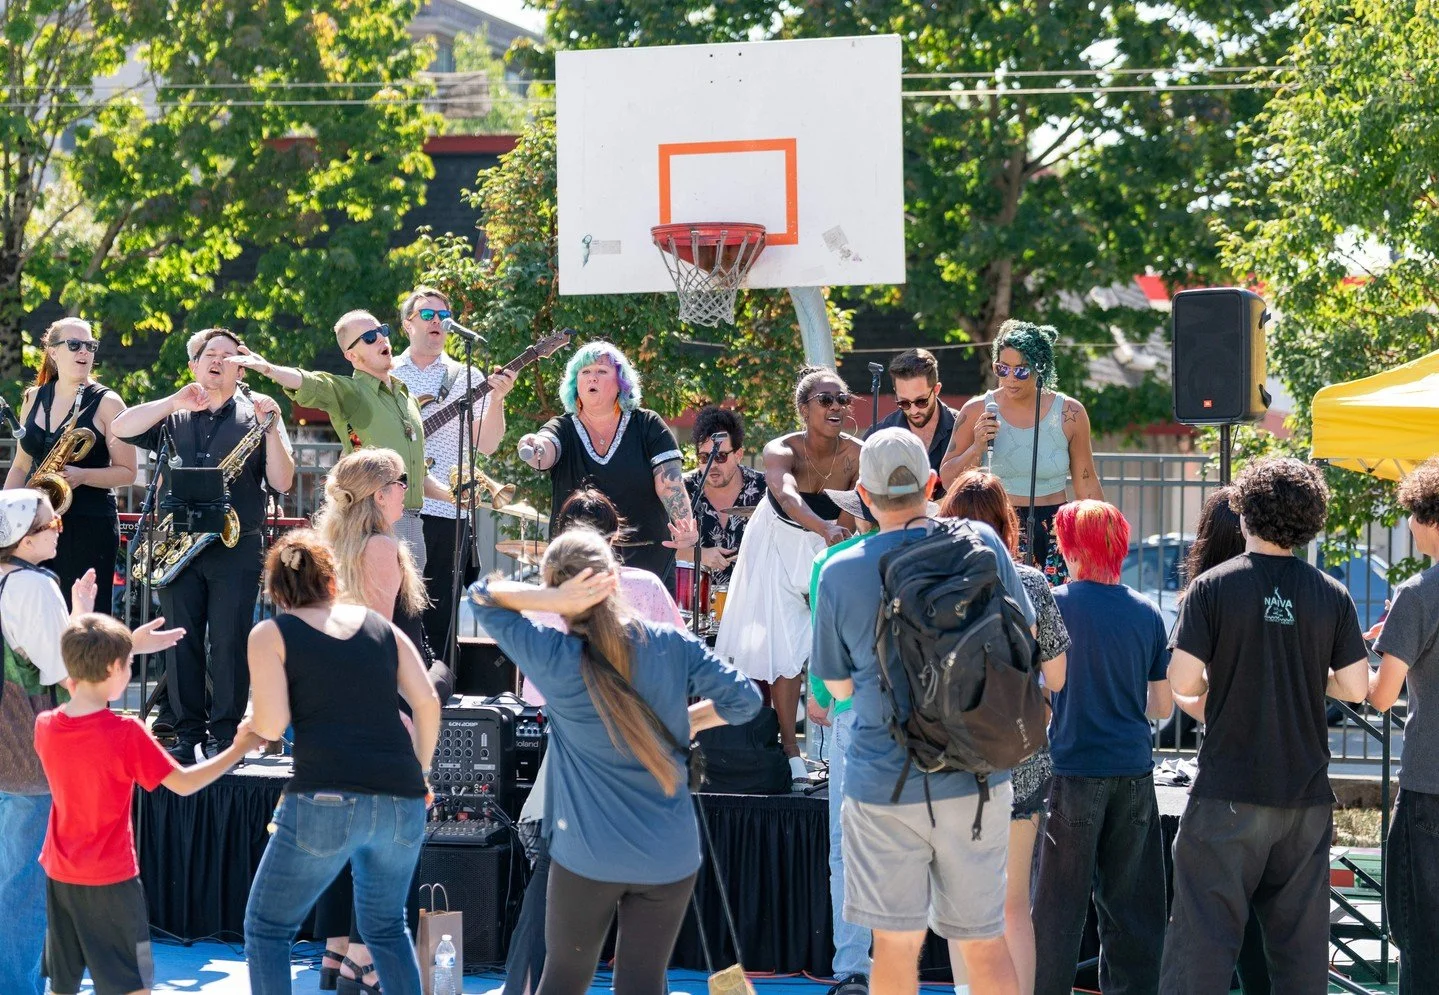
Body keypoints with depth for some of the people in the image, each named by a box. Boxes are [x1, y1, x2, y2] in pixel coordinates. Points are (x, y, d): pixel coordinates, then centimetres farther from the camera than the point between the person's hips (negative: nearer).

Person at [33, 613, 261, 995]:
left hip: (59, 875, 5)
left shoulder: (45, 726, -4)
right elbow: (184, 784, -15)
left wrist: (76, 685, 17)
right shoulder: (125, 733, -19)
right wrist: (238, 749, -6)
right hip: (110, 878, -5)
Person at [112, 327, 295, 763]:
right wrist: (174, 402, -10)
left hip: (236, 544, -2)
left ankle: (224, 735, 3)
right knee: (181, 640, 3)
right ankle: (186, 733, 10)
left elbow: (281, 481, 1)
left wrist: (270, 429, -11)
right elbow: (121, 429, -4)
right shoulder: (172, 416, 12)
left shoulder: (256, 416, 9)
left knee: (229, 642, -4)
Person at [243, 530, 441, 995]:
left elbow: (271, 725, -4)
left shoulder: (271, 633, 7)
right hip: (403, 800, 4)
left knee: (266, 929, 11)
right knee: (386, 926, 25)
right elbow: (428, 702, 8)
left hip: (326, 800, -4)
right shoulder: (381, 626, 18)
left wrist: (253, 724, 18)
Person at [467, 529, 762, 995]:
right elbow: (744, 698, -1)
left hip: (589, 856, -2)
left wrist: (554, 600, -17)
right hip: (670, 856, 2)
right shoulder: (672, 646, -7)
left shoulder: (552, 659, -12)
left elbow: (484, 594, -2)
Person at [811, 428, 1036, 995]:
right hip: (976, 778, 1)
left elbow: (838, 686, 7)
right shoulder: (982, 546, -4)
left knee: (895, 946, 6)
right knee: (984, 944, 10)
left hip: (883, 782, -1)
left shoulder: (838, 574, -6)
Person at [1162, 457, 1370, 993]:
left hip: (1229, 792, -3)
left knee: (1205, 932, -2)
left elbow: (1182, 681, -11)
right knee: (1302, 937, 9)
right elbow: (1355, 686, 1)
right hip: (1307, 793, 3)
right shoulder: (1331, 594, 1)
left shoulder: (1212, 587, -7)